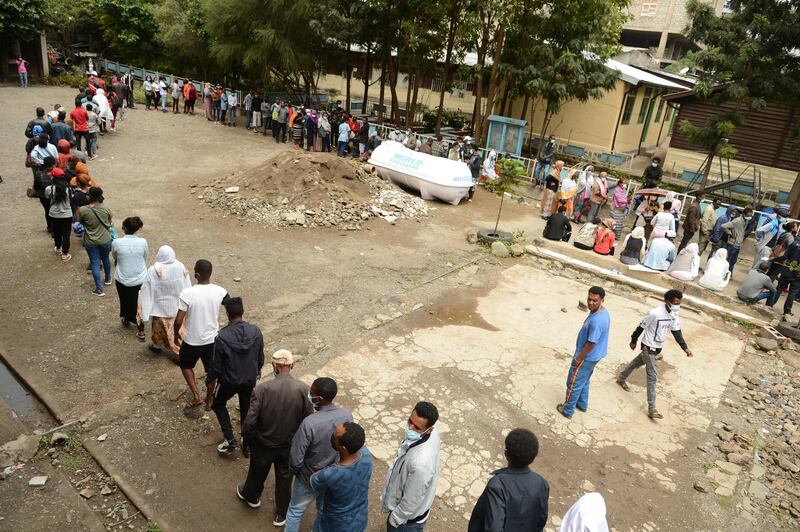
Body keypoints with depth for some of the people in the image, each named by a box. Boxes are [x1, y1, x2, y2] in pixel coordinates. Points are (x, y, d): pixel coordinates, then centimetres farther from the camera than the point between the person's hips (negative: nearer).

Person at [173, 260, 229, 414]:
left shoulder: (187, 293, -23)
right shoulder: (220, 291, -14)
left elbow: (178, 321, -18)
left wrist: (176, 335, 1)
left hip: (193, 341, -3)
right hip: (213, 338, 3)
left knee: (185, 365, 25)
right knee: (211, 370, 21)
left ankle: (196, 397, 18)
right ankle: (209, 400, 37)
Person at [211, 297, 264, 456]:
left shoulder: (222, 337, -27)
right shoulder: (256, 332, -16)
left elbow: (216, 365, -15)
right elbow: (260, 357, -1)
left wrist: (212, 378, 6)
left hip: (229, 381, -3)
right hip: (250, 379, 3)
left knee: (218, 404, 25)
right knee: (247, 409, 23)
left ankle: (230, 440, 17)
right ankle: (247, 444, 34)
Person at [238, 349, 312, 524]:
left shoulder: (261, 389, -28)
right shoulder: (303, 389, -23)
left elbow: (249, 422, -23)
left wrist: (247, 436, -1)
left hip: (264, 443, -1)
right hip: (290, 445, 1)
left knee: (258, 471, 30)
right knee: (285, 477, 26)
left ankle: (251, 496, 59)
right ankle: (281, 514, 44)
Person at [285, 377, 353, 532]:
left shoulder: (309, 423, -36)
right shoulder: (347, 415, -21)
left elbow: (295, 459, -26)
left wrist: (298, 471, -3)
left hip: (310, 478, -4)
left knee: (295, 511, 23)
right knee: (325, 510, 29)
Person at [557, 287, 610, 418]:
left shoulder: (596, 320, -36)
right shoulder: (603, 312, -4)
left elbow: (591, 344, -27)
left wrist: (578, 358, -14)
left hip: (587, 357, -9)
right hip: (594, 356, 9)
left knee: (574, 383, 9)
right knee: (584, 381, 27)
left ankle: (568, 410, 24)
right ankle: (582, 404, 45)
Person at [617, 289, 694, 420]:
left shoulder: (674, 314, -6)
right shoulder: (655, 313, -29)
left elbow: (676, 331, 2)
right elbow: (641, 327, -16)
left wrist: (685, 348, -8)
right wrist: (633, 341, -4)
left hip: (658, 347, 8)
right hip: (649, 347, -8)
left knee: (637, 363, 28)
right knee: (652, 376, -7)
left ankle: (621, 378, 52)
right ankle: (651, 409, -3)